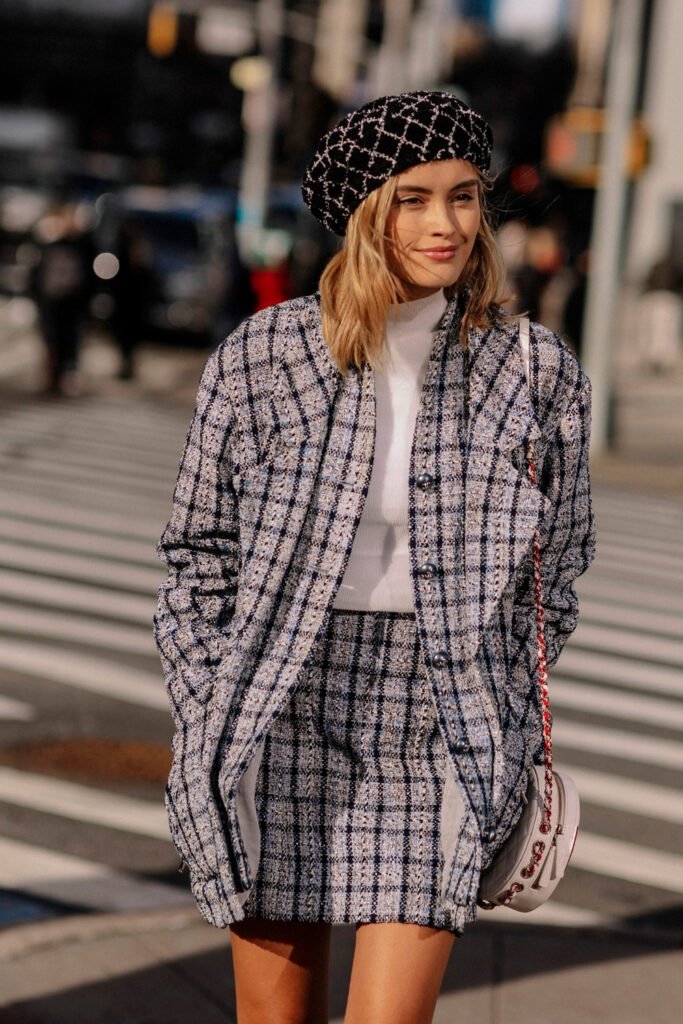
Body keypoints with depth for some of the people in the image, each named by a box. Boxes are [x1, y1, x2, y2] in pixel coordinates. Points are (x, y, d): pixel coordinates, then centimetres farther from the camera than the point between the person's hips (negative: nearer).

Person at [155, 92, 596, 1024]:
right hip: (283, 717, 0)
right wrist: (207, 719, 1)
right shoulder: (260, 357, -1)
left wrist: (502, 725, 11)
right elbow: (199, 553, 6)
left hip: (438, 734, 0)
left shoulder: (535, 373, 0)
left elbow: (554, 571, 12)